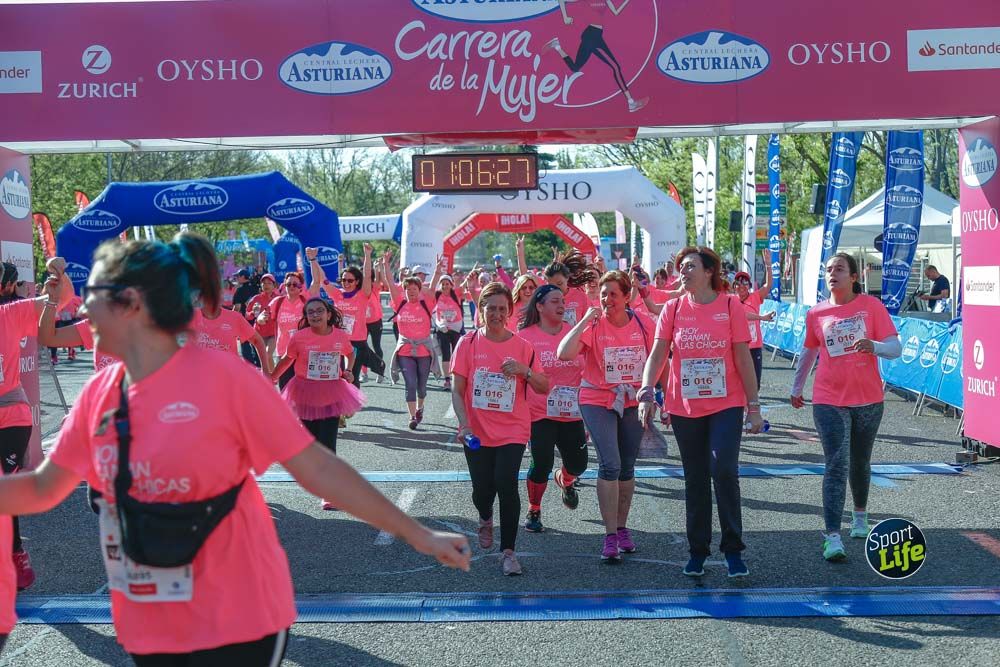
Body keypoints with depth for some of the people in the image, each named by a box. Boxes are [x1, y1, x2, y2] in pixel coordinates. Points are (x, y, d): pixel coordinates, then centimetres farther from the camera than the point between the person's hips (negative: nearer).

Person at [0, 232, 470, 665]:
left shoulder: (222, 376, -15)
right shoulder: (98, 393, 1)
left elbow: (318, 469, -13)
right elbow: (41, 488, 11)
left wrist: (417, 535, -13)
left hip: (237, 618, -5)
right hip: (146, 625, 6)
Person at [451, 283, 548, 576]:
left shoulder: (522, 346, 0)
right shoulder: (469, 342, -2)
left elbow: (544, 388, 1)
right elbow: (458, 390, -2)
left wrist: (525, 371, -17)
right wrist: (463, 422, -17)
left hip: (512, 431, -1)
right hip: (477, 432, 1)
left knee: (506, 485, -16)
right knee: (482, 488, 5)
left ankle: (508, 551, -3)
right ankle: (485, 520, 43)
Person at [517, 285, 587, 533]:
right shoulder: (524, 336, -6)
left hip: (572, 413, 3)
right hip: (540, 412, -3)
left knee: (578, 464, 7)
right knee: (542, 464, -6)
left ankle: (565, 480, 44)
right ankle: (533, 511, 18)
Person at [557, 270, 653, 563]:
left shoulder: (644, 324, -3)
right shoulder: (593, 325, -10)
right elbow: (564, 354, -25)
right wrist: (585, 320, -24)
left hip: (634, 403, 3)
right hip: (598, 401, -3)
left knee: (627, 467, 12)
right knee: (609, 465, -14)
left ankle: (622, 528, 28)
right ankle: (610, 536, -7)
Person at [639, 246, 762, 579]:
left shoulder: (730, 305, -2)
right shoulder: (673, 308, 3)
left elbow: (743, 357, -2)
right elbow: (658, 354, -3)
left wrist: (754, 406, -2)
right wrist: (646, 392, -18)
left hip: (726, 404, -2)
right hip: (684, 407, 3)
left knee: (724, 470, -15)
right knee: (695, 479, 10)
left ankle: (733, 550, -1)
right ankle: (697, 551, 21)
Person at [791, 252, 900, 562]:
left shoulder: (871, 305, -4)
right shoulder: (816, 313, 1)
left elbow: (895, 348, -9)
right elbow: (808, 353, 16)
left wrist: (873, 346, -31)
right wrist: (796, 389, 24)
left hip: (868, 400, 1)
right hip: (829, 401, -1)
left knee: (860, 463, 19)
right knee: (836, 466, -12)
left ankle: (860, 514, 45)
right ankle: (832, 537, -16)